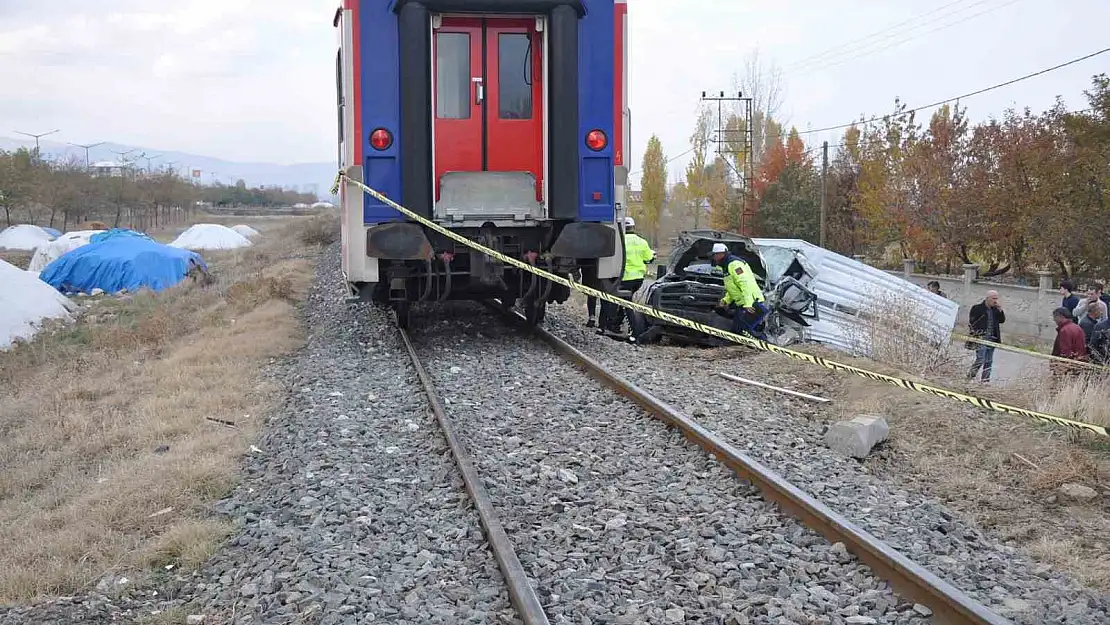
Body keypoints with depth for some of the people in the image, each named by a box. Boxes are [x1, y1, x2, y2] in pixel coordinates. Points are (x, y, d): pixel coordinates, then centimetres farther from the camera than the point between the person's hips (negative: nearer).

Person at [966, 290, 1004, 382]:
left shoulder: (995, 309, 12)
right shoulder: (977, 308, -5)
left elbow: (1002, 320, 13)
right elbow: (971, 323, -5)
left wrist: (1000, 310, -1)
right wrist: (975, 334, -13)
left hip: (992, 339, 6)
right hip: (981, 339, -6)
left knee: (989, 362, 8)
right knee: (980, 360, -13)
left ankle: (985, 380, 14)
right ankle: (970, 376, 3)